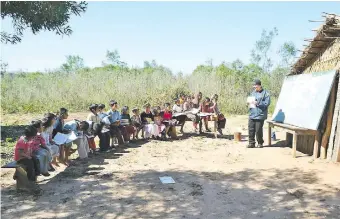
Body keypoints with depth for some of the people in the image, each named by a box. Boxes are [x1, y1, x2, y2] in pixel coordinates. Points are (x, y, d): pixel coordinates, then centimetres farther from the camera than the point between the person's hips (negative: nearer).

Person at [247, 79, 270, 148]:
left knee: (258, 130, -2)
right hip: (252, 115, 6)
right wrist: (249, 102, 3)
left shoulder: (265, 93, -3)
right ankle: (251, 143, 15)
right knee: (251, 129, 4)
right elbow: (250, 100, 26)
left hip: (260, 115, -6)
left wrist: (258, 103, -19)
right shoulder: (253, 92, 16)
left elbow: (267, 103, -10)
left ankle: (260, 143, 18)